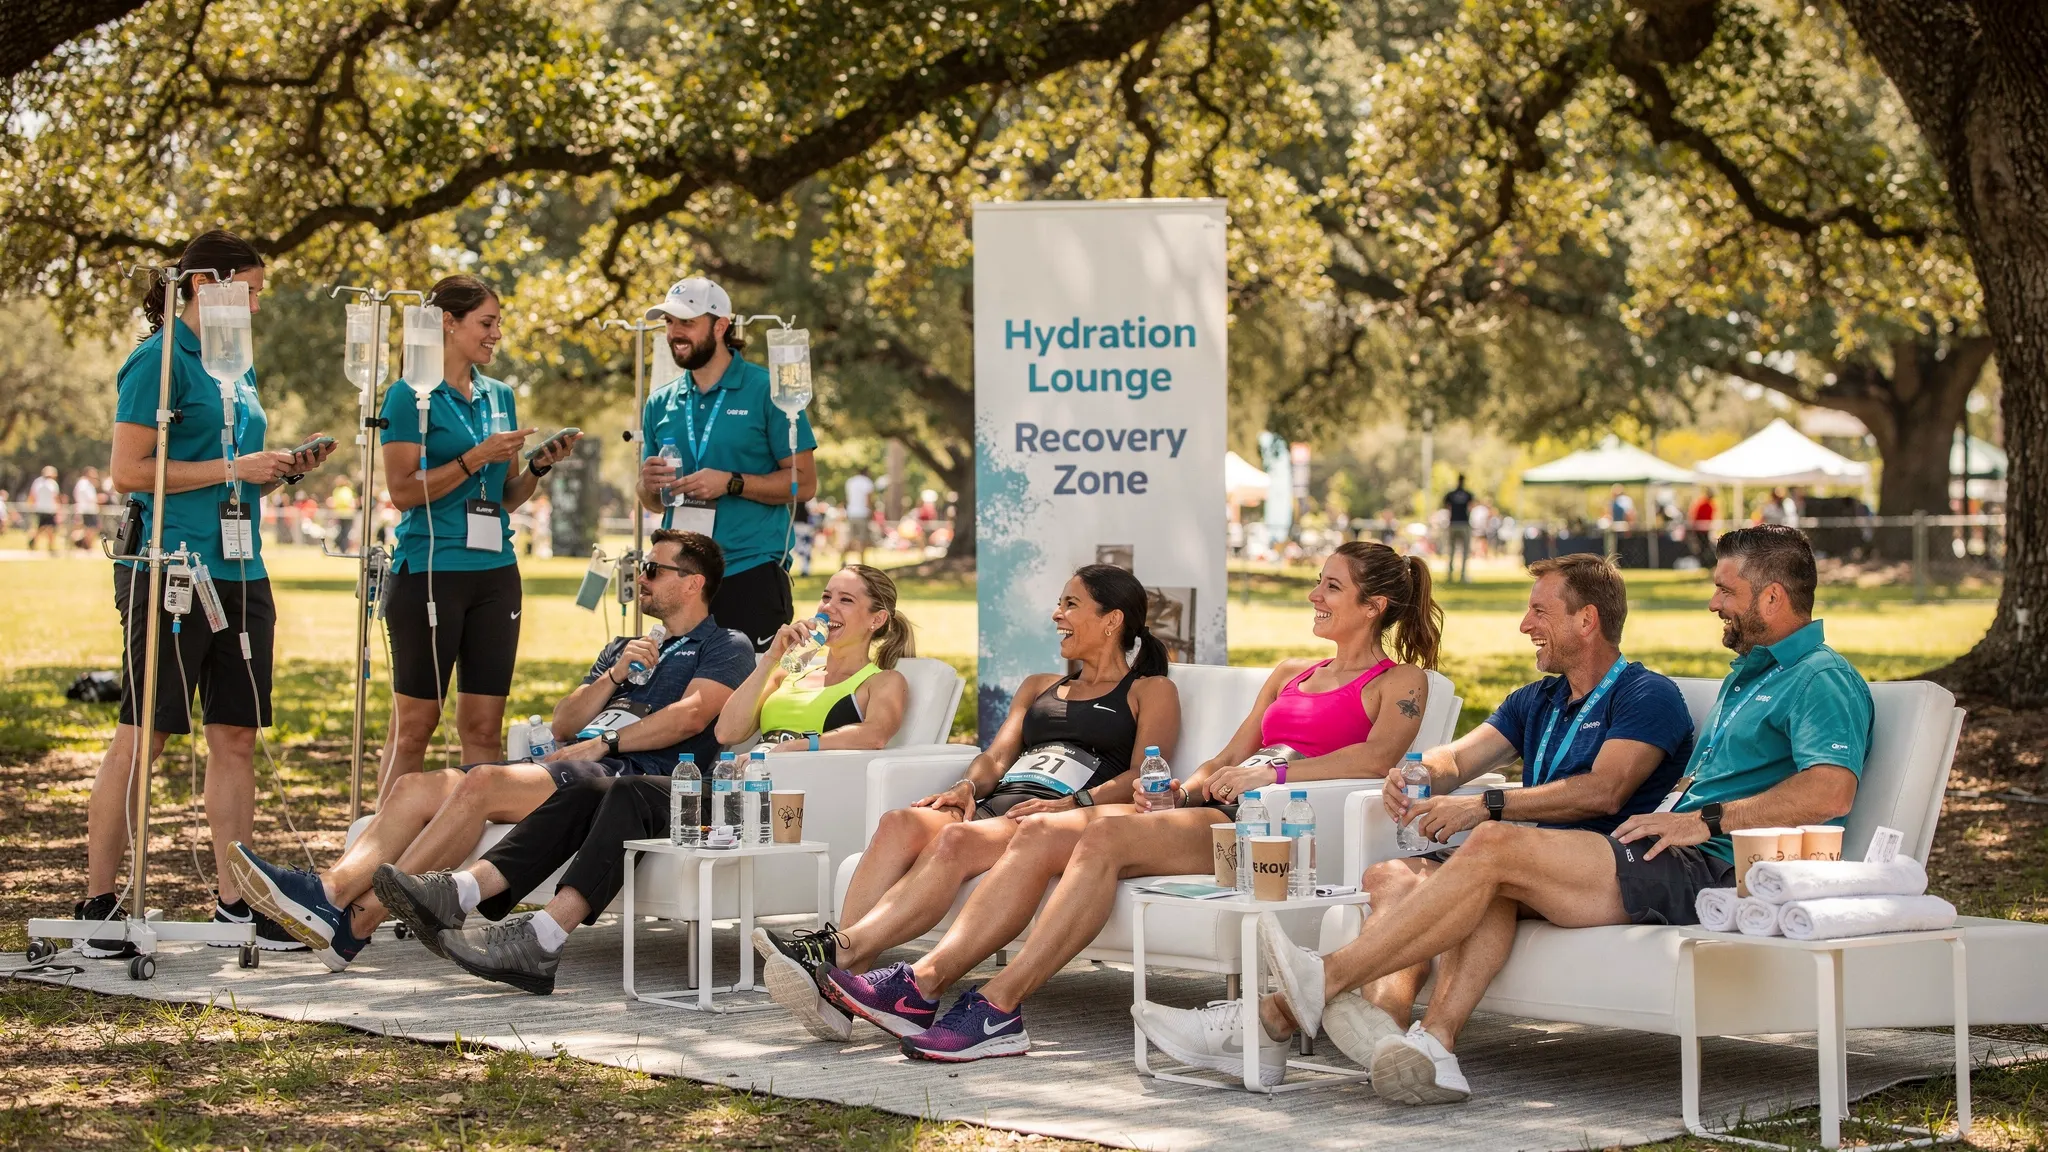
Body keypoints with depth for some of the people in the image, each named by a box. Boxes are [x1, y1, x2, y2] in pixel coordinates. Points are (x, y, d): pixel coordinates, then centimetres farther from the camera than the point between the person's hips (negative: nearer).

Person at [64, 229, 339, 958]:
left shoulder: (238, 369, 17)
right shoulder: (158, 360, -7)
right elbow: (129, 470, -14)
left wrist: (282, 472, 6)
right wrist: (232, 469, -15)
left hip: (240, 571, 8)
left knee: (236, 736, 7)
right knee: (142, 736, -4)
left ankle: (233, 900, 11)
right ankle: (98, 905, 3)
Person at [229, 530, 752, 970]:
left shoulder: (726, 648, 11)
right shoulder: (626, 648, 35)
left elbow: (692, 715, -9)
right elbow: (563, 723, 22)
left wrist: (604, 742, -11)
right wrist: (614, 676, 6)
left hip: (632, 773, -8)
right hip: (568, 765, 8)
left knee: (483, 783, -31)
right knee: (417, 786, -13)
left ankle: (357, 919, -35)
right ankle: (328, 893, -33)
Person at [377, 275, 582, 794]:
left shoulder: (500, 396, 14)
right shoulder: (411, 396, -4)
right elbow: (404, 491, -11)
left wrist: (538, 465, 0)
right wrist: (477, 458, -16)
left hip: (495, 573, 6)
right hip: (430, 570, -6)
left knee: (484, 727, 5)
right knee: (414, 724, -3)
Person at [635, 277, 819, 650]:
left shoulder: (765, 391, -2)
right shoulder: (660, 403, 13)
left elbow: (804, 483, -6)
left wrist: (732, 483, -17)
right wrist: (650, 485, -3)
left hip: (752, 573, -5)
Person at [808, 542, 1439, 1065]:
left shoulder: (1401, 682, 8)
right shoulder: (1290, 675, 32)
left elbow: (1375, 758, -12)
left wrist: (1272, 773, -19)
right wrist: (1181, 788, 6)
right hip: (1211, 813, 7)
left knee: (1105, 838, -32)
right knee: (1038, 834, -17)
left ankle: (1000, 1009, -37)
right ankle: (923, 983, -29)